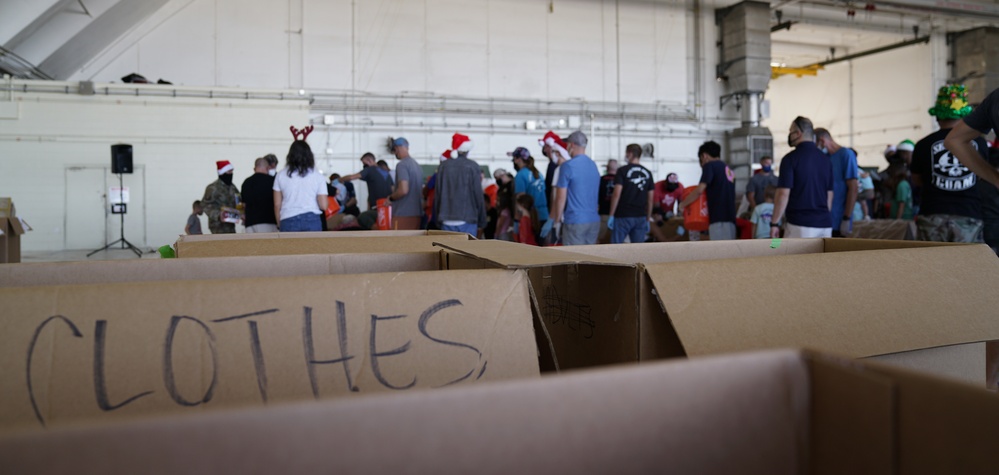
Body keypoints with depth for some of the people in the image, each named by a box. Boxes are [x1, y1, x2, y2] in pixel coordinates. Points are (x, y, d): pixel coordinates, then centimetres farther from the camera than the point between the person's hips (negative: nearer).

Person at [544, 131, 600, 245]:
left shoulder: (567, 166, -10)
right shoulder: (594, 166, 11)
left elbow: (561, 198, -10)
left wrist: (555, 222, -1)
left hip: (575, 222, -6)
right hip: (594, 221, 7)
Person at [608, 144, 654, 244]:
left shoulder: (623, 171, -5)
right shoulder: (648, 173, 9)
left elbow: (616, 194, -12)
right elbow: (650, 199, 11)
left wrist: (611, 215, -7)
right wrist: (648, 219, 17)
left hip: (623, 216, -4)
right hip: (641, 217, 5)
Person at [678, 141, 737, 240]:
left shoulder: (710, 165, -1)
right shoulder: (728, 170, 24)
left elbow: (700, 190, -12)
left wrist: (683, 204, 0)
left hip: (719, 220, -9)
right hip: (729, 219, 9)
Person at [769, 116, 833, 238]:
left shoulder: (790, 158, -8)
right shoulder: (825, 159, 11)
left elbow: (783, 194, -13)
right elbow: (829, 194, 15)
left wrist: (774, 223, -8)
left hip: (800, 225, -6)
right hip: (824, 224, 6)